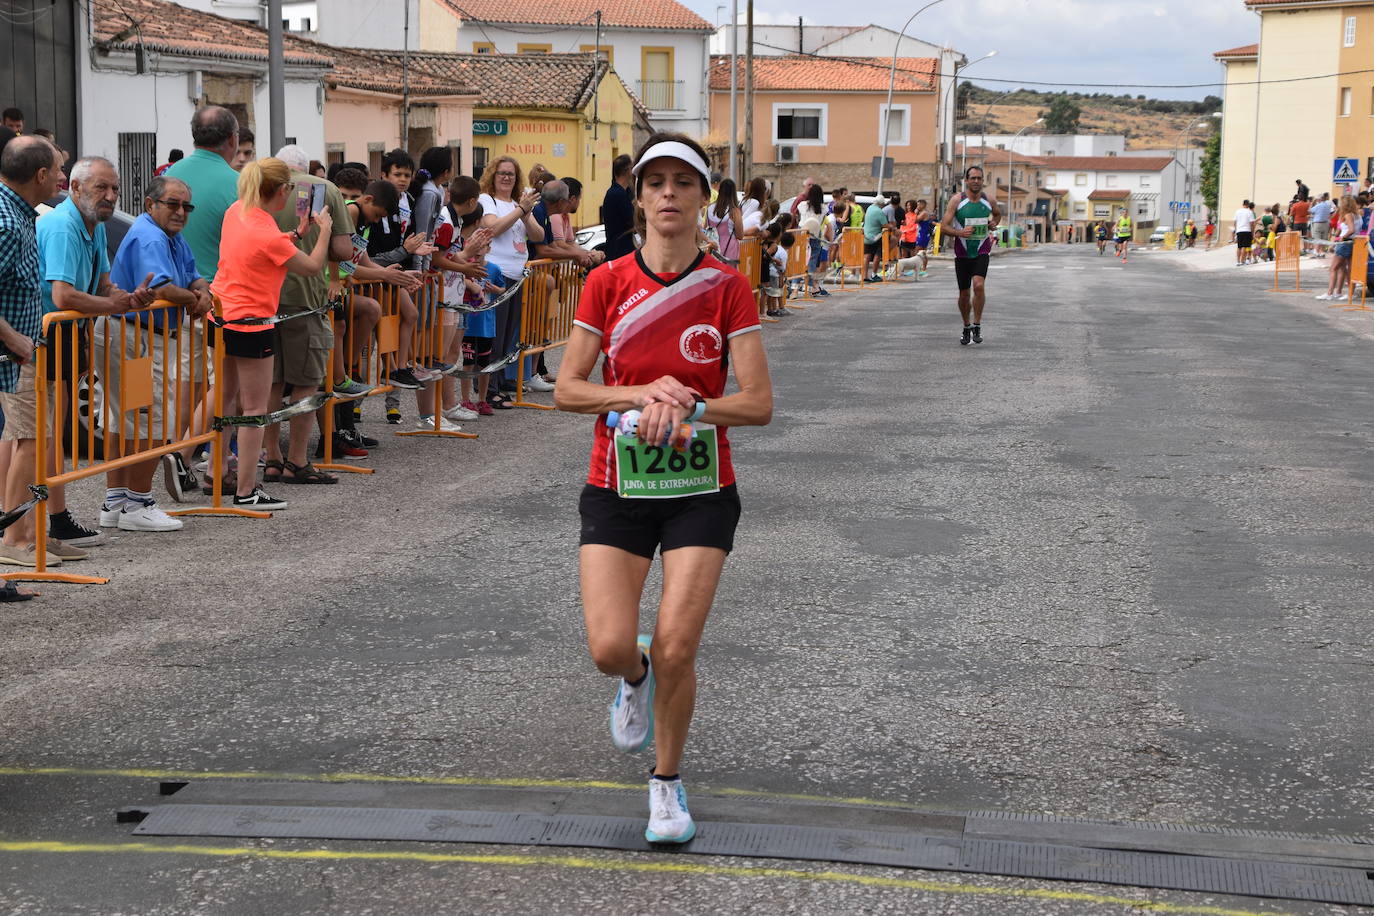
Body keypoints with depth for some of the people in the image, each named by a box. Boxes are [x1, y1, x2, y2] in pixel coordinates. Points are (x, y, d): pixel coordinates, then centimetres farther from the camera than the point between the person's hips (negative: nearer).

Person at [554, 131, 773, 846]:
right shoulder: (607, 282, 0)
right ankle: (635, 677, 29)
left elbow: (758, 403, -7)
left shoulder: (727, 287, -4)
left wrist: (684, 408, -21)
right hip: (616, 484, 1)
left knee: (676, 650, -10)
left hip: (700, 487, -1)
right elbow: (567, 390, -2)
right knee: (609, 647, -11)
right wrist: (643, 394, -16)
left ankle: (667, 781, 17)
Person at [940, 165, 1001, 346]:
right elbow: (944, 227, -9)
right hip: (962, 254, 0)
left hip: (982, 252, 0)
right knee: (964, 294, 7)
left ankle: (977, 325, -10)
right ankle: (966, 327, 29)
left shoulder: (989, 201, 1)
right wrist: (960, 233, -27)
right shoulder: (957, 200, -7)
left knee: (978, 285, -23)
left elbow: (998, 214, 25)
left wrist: (994, 223, 3)